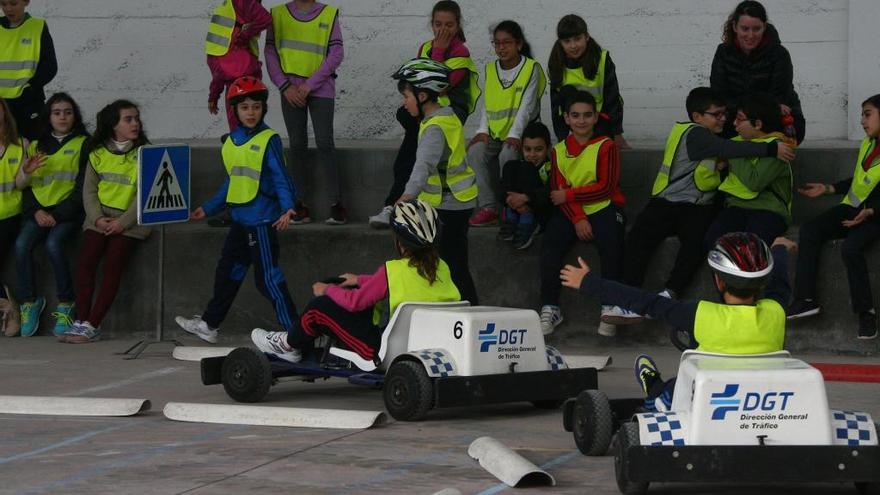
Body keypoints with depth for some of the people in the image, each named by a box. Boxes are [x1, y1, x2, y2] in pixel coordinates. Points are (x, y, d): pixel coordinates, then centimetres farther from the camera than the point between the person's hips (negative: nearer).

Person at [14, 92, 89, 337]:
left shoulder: (83, 144, 7)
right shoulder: (36, 147, 20)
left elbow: (83, 186, -1)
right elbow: (25, 186, 14)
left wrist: (58, 214, -10)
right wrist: (36, 211, -6)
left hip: (67, 211, -3)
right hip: (39, 211, 3)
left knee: (53, 243, -32)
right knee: (22, 245, -26)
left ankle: (65, 305, -22)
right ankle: (28, 303, -18)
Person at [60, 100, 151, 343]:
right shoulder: (98, 153, 10)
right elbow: (89, 189, 8)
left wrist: (123, 222, -14)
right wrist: (97, 218, -9)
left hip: (130, 220, -3)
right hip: (100, 217, 3)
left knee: (112, 265, -18)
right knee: (85, 261, -15)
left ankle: (92, 326, -18)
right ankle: (81, 321, -13)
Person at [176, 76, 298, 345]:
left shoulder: (269, 140, -10)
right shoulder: (231, 142, 11)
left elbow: (280, 178, -13)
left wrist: (288, 207, -28)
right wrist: (208, 208, 29)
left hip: (262, 221, -8)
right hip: (239, 219, 8)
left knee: (268, 277, -8)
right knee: (228, 271, 19)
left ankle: (293, 329, -3)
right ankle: (209, 324, 32)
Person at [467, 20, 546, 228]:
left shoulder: (531, 68, -6)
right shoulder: (490, 70, 10)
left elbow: (526, 106, -14)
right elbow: (486, 104, 9)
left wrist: (514, 134, -24)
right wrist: (483, 130, -7)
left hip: (521, 132, -5)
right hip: (495, 133, 5)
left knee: (507, 155, -34)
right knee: (475, 152, -23)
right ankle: (487, 208, -23)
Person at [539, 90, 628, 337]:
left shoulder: (605, 146, -1)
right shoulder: (559, 151, 12)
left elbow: (606, 188, -9)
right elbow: (558, 190, 2)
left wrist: (568, 195, -10)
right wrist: (578, 219, -14)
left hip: (603, 208, -3)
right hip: (571, 212, 3)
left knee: (611, 243, -31)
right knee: (550, 244, -23)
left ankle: (610, 308, -22)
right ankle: (550, 308, -16)